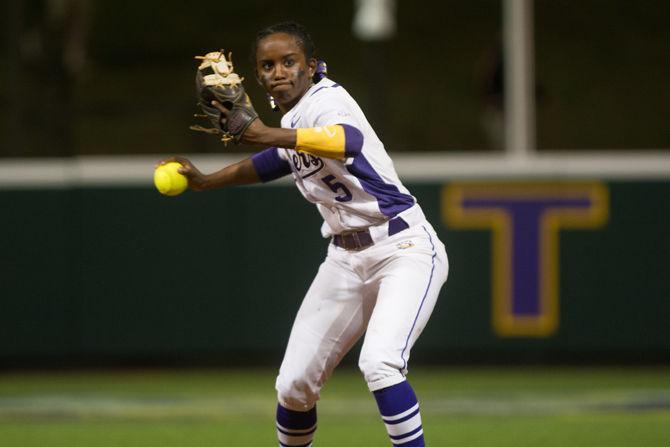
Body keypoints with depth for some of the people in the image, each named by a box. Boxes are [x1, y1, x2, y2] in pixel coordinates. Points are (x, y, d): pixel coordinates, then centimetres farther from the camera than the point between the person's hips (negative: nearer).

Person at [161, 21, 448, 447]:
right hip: (346, 257, 8)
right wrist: (206, 181, 22)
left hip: (403, 248, -8)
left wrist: (264, 134, -58)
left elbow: (351, 141, -45)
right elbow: (276, 160, 31)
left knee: (379, 362, -31)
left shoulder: (326, 101, -19)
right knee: (294, 384, 7)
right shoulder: (290, 120, 7)